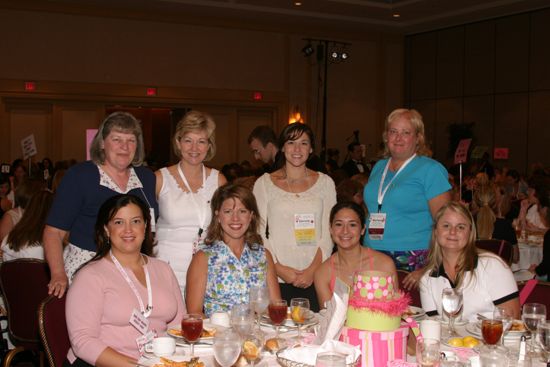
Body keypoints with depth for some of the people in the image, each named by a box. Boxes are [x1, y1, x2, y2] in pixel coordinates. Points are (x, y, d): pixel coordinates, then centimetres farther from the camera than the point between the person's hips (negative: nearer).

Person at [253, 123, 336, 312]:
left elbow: (329, 232, 4)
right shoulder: (264, 183, 6)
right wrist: (278, 268, -9)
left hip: (315, 278, 1)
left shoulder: (325, 183, 9)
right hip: (276, 279, -1)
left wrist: (312, 270, -7)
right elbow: (257, 232, 2)